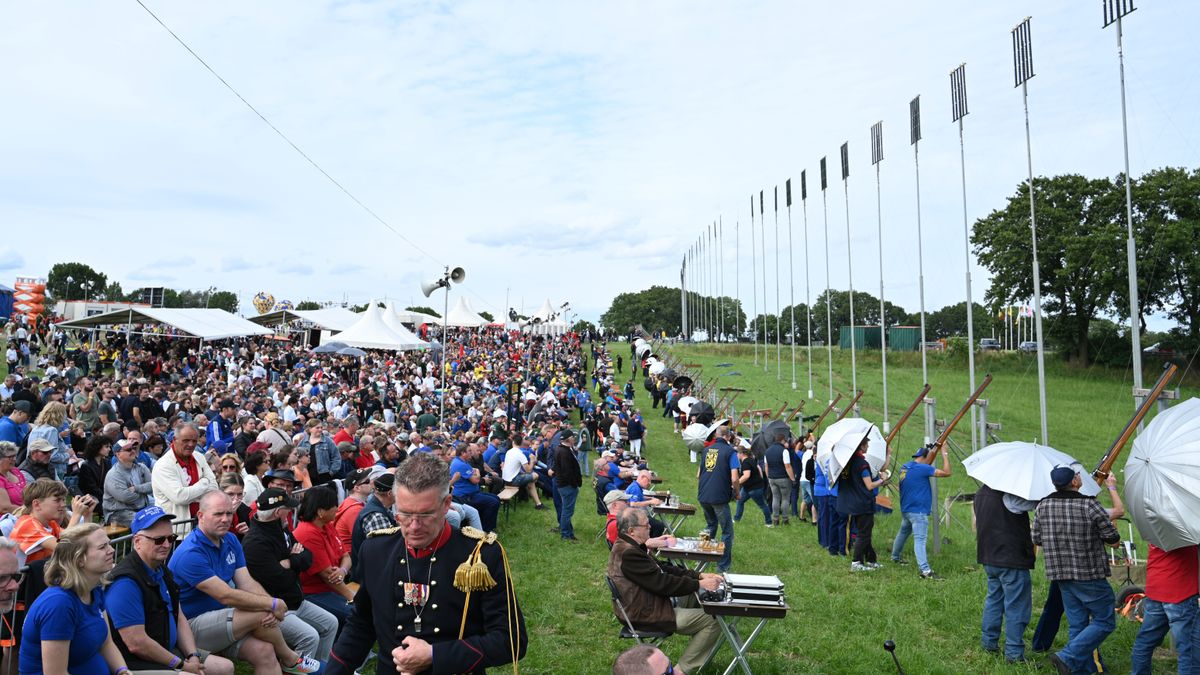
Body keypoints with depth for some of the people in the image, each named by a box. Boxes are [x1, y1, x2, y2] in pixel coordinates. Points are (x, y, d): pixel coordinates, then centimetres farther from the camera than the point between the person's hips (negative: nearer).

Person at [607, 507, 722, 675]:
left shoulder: (627, 547, 8)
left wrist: (699, 575, 2)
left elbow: (664, 569, 10)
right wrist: (699, 584, -17)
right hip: (646, 616, -11)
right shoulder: (629, 554, -26)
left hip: (638, 608, 11)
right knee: (713, 621, -8)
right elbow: (662, 583, -25)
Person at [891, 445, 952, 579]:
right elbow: (946, 472, -16)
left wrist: (935, 449, 22)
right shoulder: (922, 468, -18)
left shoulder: (905, 466, 7)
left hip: (905, 509, 9)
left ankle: (895, 557, 43)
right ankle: (925, 570, -22)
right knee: (920, 539, -15)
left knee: (903, 533, 26)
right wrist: (945, 456, -4)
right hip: (918, 511, -9)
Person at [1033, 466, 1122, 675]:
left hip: (1061, 575, 6)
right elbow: (1114, 541, -6)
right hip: (1090, 576, -6)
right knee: (1104, 622, 7)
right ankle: (1067, 657, -3)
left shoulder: (1043, 506, -1)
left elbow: (1036, 540, 6)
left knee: (1077, 625, 15)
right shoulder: (1090, 505, -16)